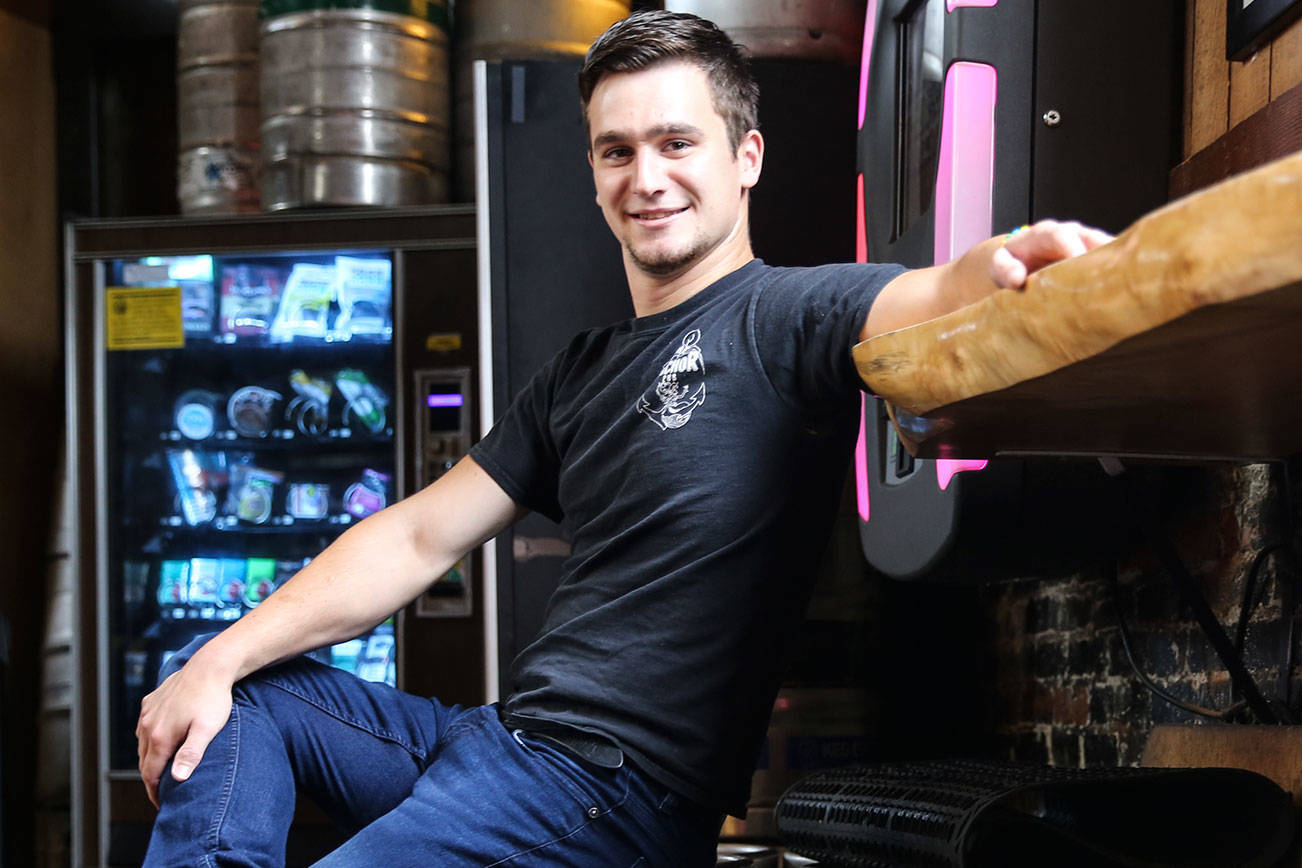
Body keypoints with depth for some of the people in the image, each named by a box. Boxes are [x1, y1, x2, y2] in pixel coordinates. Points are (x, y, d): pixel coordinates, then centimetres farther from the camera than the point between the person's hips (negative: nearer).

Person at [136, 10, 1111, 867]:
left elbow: (929, 305, -29)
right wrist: (218, 663, 8)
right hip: (503, 741, 8)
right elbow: (418, 538, 16)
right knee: (218, 686, 14)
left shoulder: (788, 316, -7)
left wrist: (995, 266, -55)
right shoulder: (582, 372, 17)